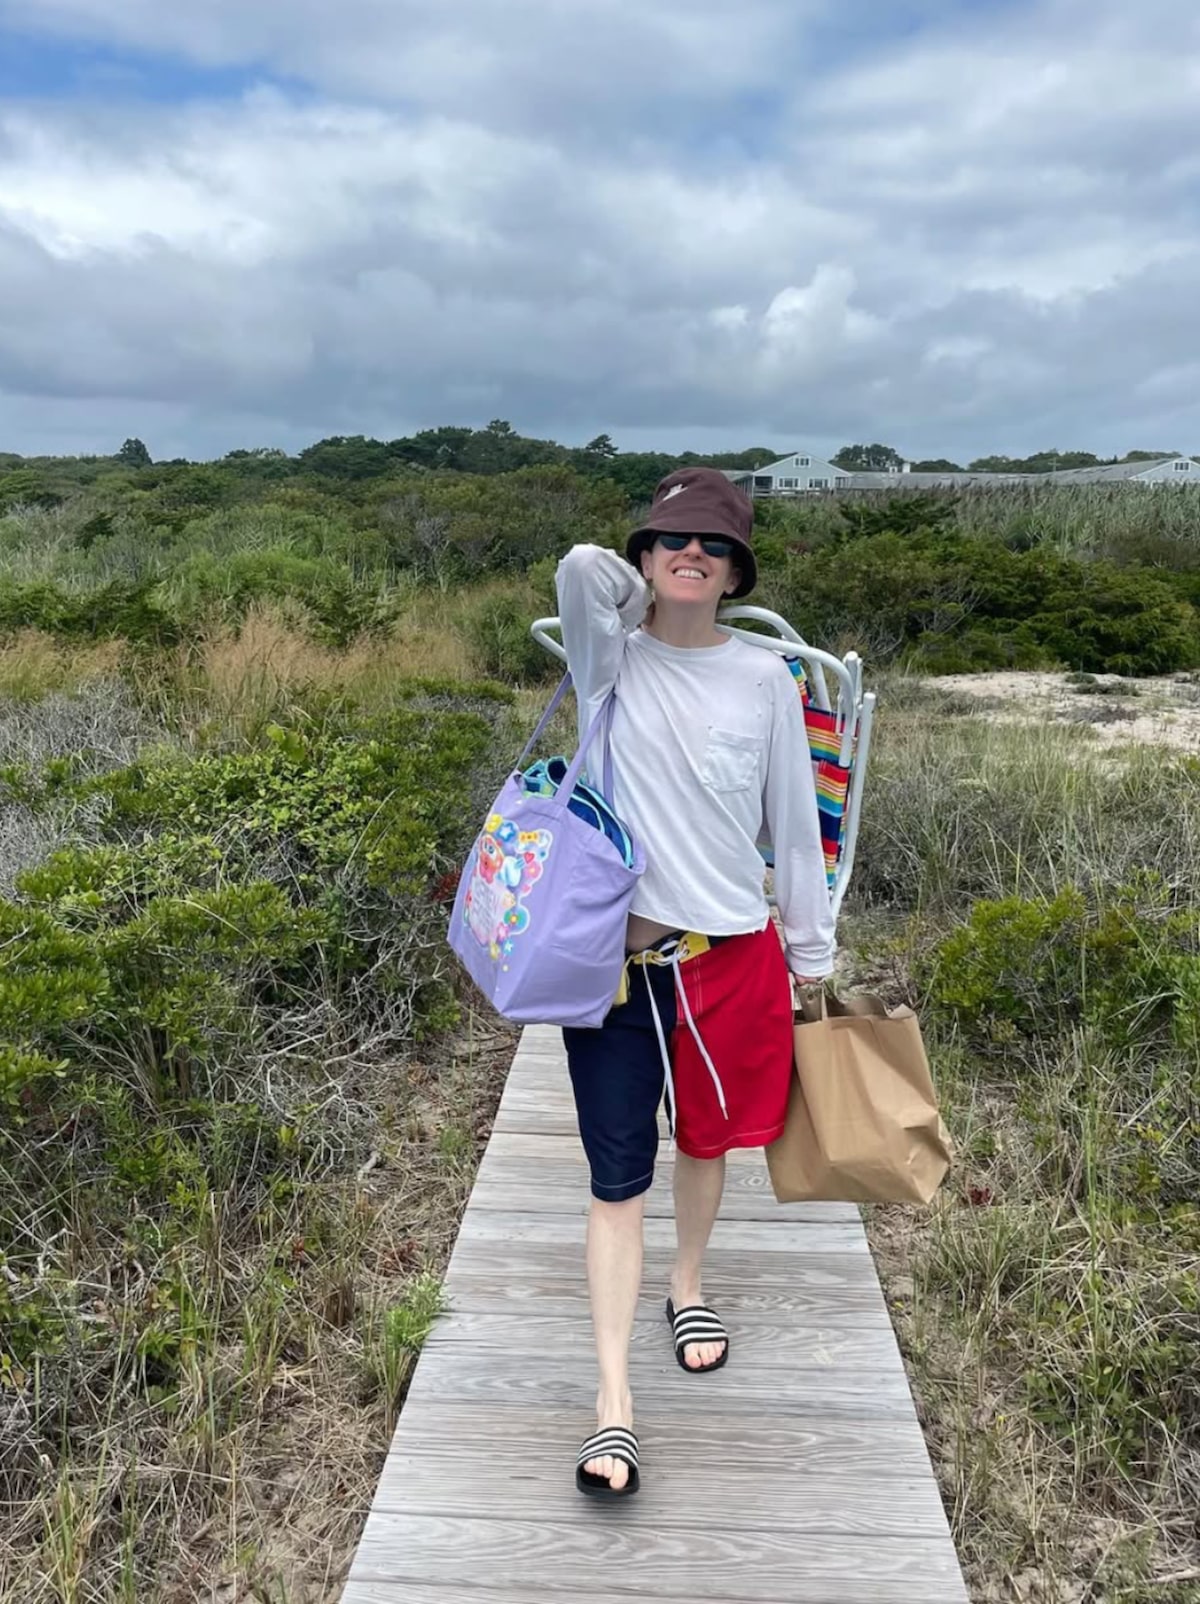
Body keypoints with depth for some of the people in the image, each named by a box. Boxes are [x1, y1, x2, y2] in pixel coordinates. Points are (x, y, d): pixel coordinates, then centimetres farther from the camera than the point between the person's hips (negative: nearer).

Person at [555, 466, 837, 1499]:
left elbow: (794, 827, 4)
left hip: (731, 956, 2)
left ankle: (689, 1286, 49)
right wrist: (646, 606, -5)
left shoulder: (764, 679, -1)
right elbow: (583, 567, -26)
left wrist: (813, 958, 7)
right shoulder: (610, 659, -5)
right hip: (613, 958, -2)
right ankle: (614, 1399, 15)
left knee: (706, 1140, 21)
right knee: (618, 1178, 3)